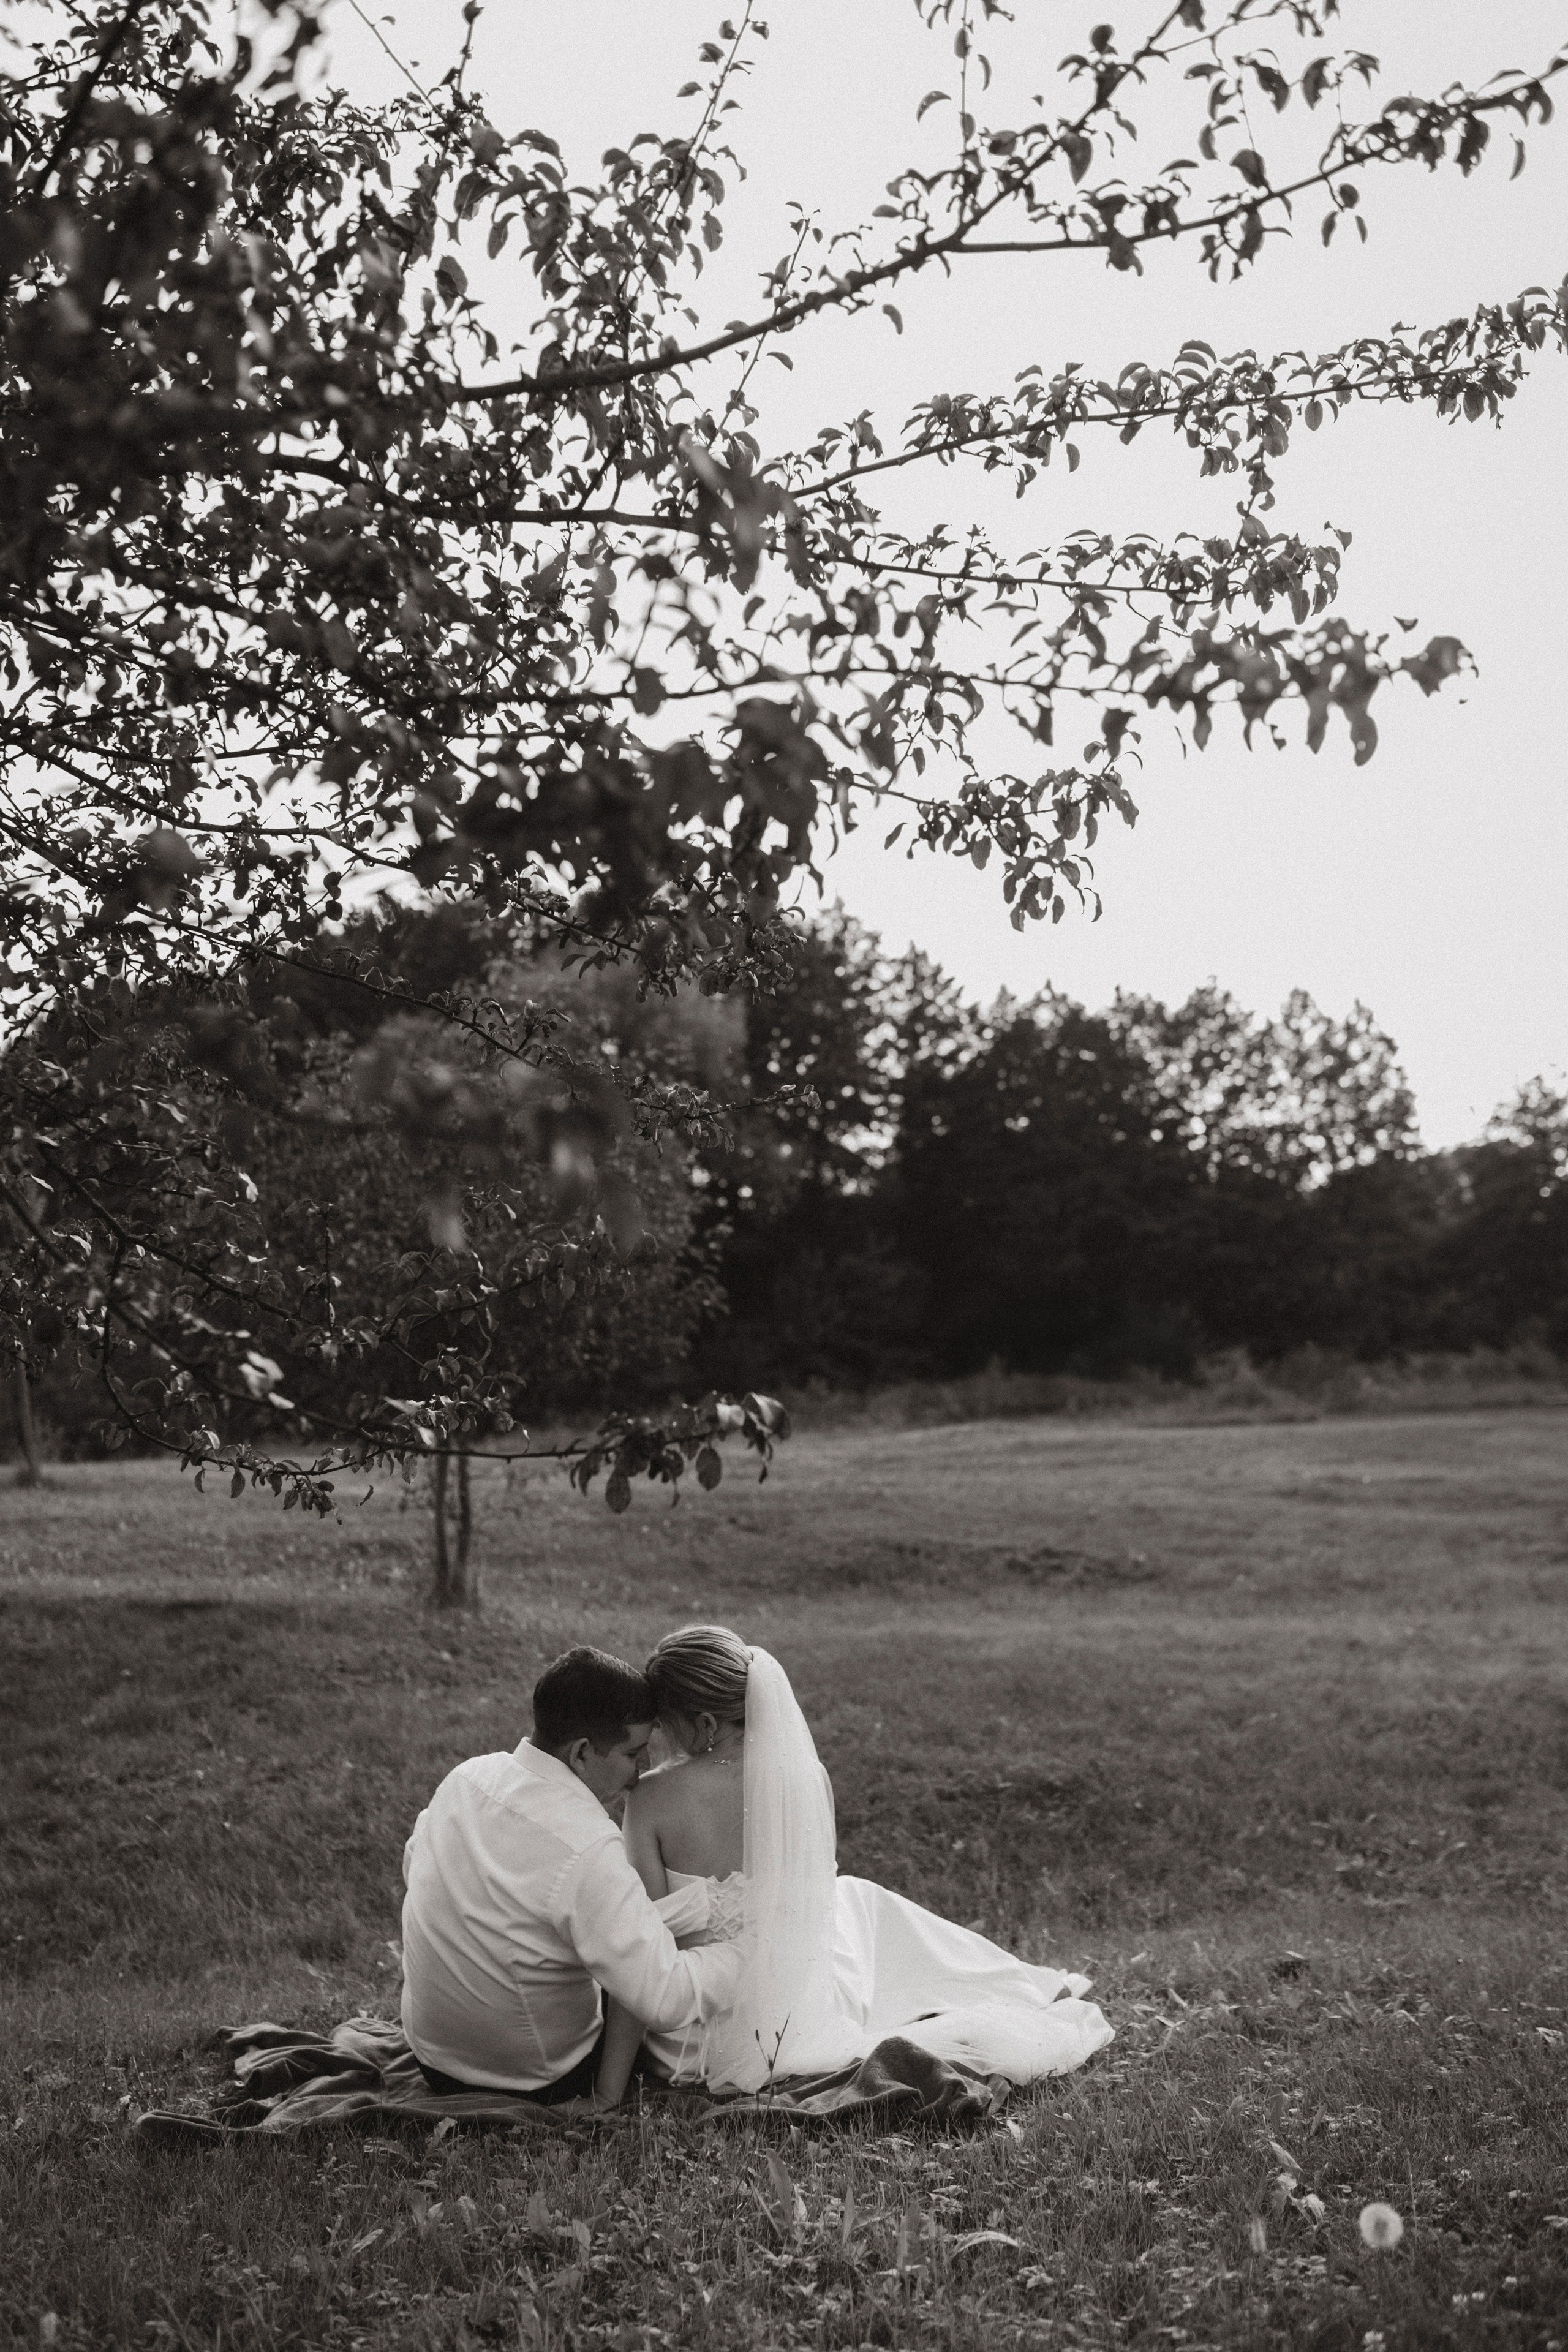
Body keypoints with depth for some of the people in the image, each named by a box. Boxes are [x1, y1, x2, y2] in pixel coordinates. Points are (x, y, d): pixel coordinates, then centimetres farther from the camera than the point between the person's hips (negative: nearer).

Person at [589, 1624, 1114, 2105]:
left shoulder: (652, 1799, -22)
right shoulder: (808, 1778, -12)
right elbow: (820, 1883, 4)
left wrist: (608, 2091, -16)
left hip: (696, 2041, -2)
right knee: (856, 1896, 32)